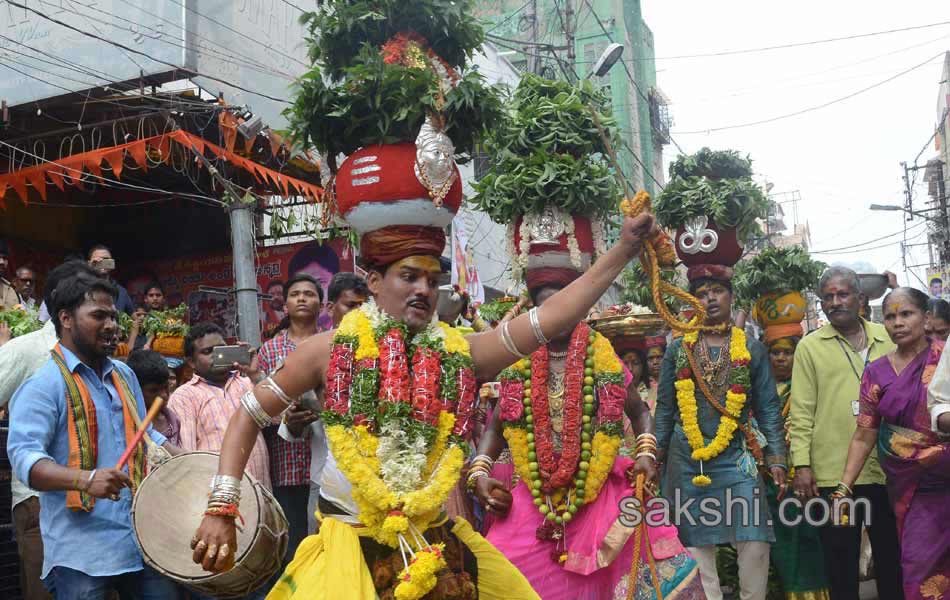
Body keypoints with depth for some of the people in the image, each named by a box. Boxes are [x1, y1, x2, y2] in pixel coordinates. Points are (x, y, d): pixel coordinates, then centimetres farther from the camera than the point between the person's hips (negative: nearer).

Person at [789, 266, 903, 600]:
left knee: (892, 559, 13)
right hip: (833, 474, -2)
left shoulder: (888, 339, 9)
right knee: (841, 563, 7)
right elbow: (801, 412, -2)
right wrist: (802, 465, -9)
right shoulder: (810, 346, 2)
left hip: (888, 469, 2)